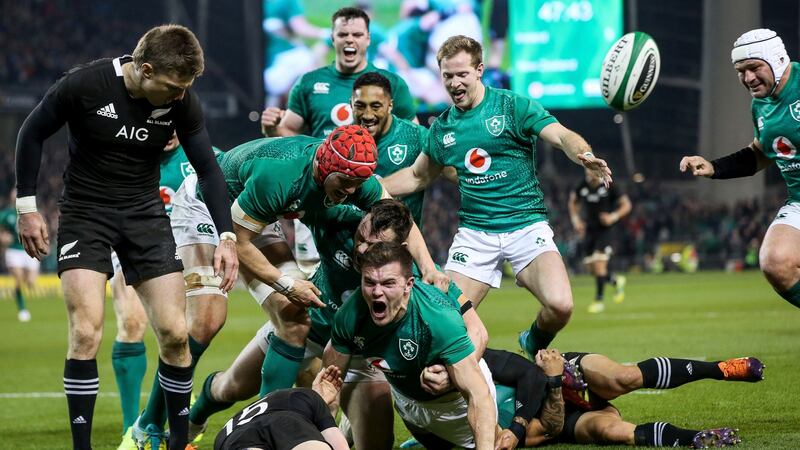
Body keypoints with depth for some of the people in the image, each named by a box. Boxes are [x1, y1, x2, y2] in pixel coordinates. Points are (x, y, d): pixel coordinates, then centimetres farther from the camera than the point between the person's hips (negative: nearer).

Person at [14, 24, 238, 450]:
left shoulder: (181, 100, -11)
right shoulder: (84, 85, -20)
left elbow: (206, 167, 1)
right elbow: (32, 133, -5)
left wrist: (226, 236, -8)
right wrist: (26, 207, -5)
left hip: (145, 214, 3)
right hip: (84, 213, -3)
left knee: (174, 332, -3)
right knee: (86, 334, -16)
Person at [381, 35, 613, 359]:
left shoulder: (513, 107, -3)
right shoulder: (443, 127, 10)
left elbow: (562, 136, -15)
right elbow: (417, 176, 25)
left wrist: (585, 156, -37)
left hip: (526, 224, -3)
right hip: (474, 232, 3)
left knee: (560, 305, -23)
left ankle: (535, 345, 10)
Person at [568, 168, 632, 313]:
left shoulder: (609, 187, -9)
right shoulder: (582, 186, 3)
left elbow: (626, 205, -3)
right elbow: (573, 202, 21)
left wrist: (614, 216, -17)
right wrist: (575, 218, 7)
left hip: (604, 230, -5)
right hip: (589, 230, 5)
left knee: (599, 264, -15)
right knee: (591, 269, 4)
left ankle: (599, 300, -7)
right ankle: (617, 281, 31)